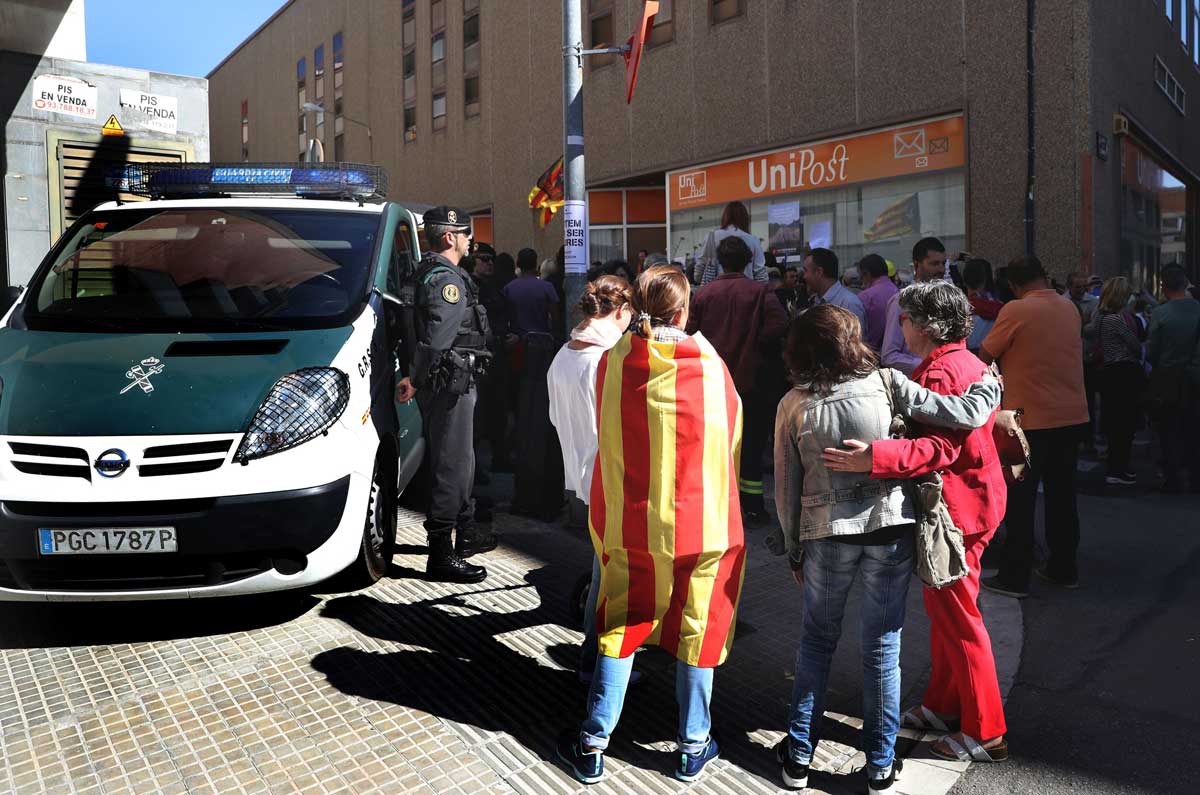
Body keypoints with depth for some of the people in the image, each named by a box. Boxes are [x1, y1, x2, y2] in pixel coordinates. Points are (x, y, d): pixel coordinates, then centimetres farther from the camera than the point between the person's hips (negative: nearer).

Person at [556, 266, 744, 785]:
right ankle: (693, 748, 25)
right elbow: (732, 440, 3)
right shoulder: (710, 364, -9)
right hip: (703, 521, -1)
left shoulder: (612, 363, -7)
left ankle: (593, 746, 19)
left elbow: (606, 439, 6)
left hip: (632, 520, 1)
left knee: (620, 627, 14)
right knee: (697, 630, 13)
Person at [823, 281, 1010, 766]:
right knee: (945, 608, 19)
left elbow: (940, 448, -32)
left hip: (956, 506, -11)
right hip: (973, 495, 11)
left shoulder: (940, 372, -21)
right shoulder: (967, 362, 12)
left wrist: (873, 459, -41)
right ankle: (943, 706, 33)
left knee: (956, 615, 0)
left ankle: (986, 733, 12)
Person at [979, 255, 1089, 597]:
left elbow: (984, 357, -7)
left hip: (1030, 419, -6)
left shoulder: (1016, 311, -13)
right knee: (1062, 495, 15)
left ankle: (1014, 577, 5)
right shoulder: (1070, 307, 6)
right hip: (1072, 415, 6)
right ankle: (1064, 568, 25)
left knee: (1019, 501, 1)